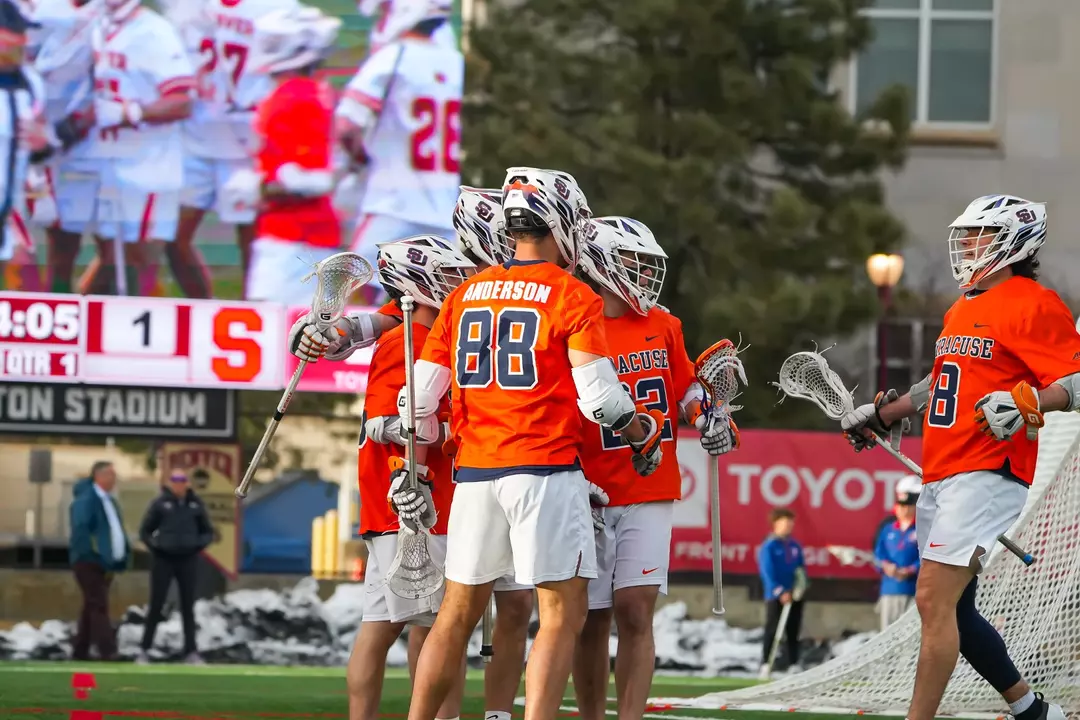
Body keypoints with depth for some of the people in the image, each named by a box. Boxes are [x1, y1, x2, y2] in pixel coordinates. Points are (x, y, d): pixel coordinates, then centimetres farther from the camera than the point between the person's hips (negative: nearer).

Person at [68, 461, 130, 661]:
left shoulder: (109, 502, 18)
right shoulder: (85, 500, -12)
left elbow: (117, 531, 22)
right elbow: (80, 531, -21)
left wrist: (124, 554, 8)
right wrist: (96, 555, -23)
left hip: (105, 563, 10)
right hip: (90, 562, -10)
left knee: (92, 607, 13)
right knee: (99, 607, -14)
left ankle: (80, 651, 19)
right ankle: (107, 653, -20)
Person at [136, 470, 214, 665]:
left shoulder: (195, 504, 5)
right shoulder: (160, 504, -2)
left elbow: (208, 532, 13)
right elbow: (145, 531, 4)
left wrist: (199, 544, -5)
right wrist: (154, 545, -12)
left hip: (188, 561, 2)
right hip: (164, 560, -2)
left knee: (188, 606, 5)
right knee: (156, 605, -2)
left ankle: (191, 652, 9)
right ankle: (144, 650, 5)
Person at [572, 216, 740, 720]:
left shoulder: (663, 327, 9)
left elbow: (686, 389, 20)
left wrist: (709, 421, -1)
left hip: (650, 495, 3)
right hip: (594, 500, -3)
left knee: (635, 612, -7)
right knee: (592, 620, 4)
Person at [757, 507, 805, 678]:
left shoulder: (795, 546, 11)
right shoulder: (769, 546, -6)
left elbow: (802, 567, 16)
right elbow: (767, 572, -13)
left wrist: (801, 585, -4)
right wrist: (780, 592, -21)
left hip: (794, 595, 6)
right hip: (775, 597, -6)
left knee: (793, 632, 7)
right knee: (772, 631, -7)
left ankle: (794, 665, 11)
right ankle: (766, 665, -6)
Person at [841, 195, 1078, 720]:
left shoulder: (1032, 304, -8)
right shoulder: (961, 311, 20)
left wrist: (1026, 403, -31)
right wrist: (882, 413, 38)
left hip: (987, 475, -10)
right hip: (939, 478, 10)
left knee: (934, 601, -16)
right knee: (954, 610, 13)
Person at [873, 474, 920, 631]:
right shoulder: (888, 530, 16)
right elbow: (879, 554, 11)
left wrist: (910, 571, -19)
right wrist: (886, 566, -10)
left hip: (913, 590, -5)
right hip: (889, 589, 5)